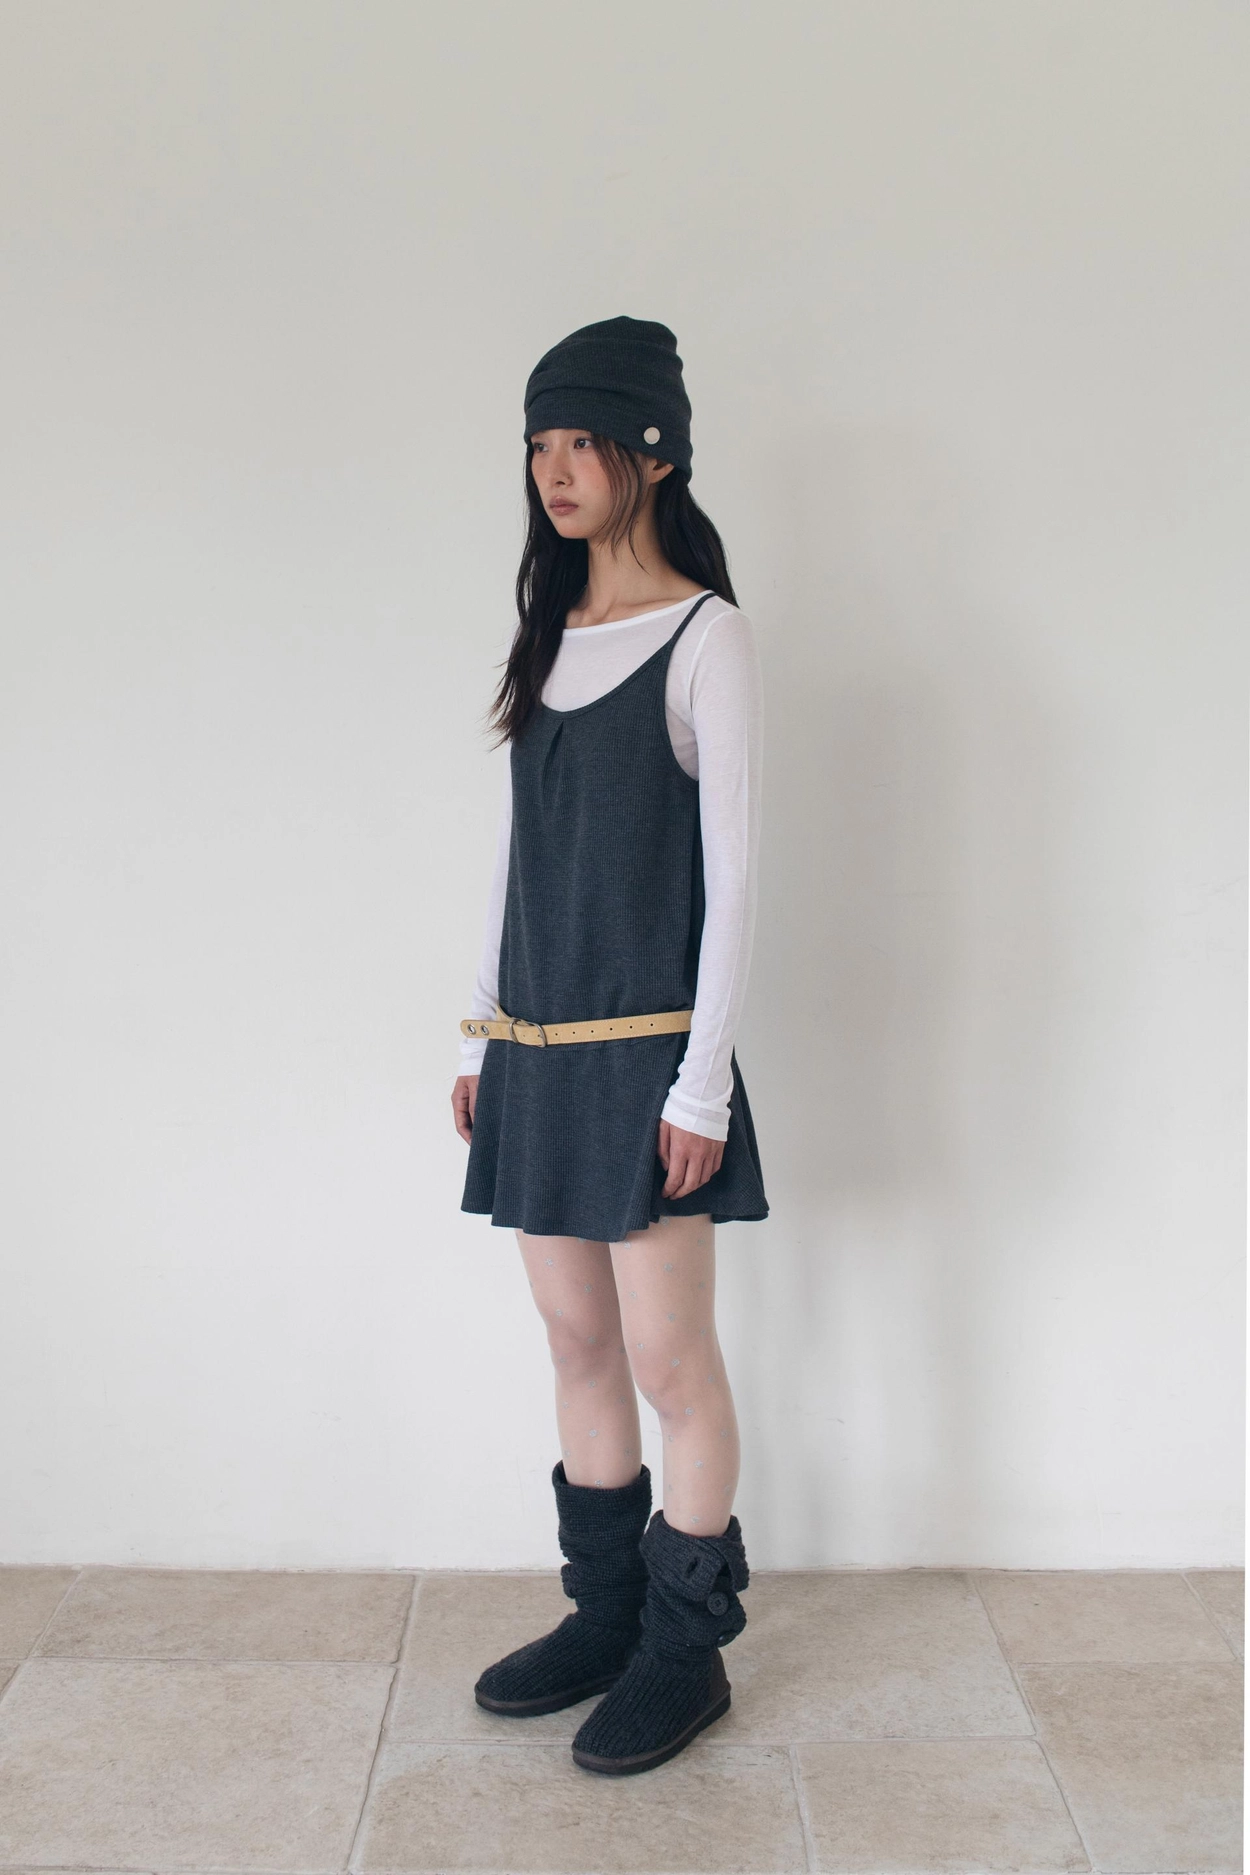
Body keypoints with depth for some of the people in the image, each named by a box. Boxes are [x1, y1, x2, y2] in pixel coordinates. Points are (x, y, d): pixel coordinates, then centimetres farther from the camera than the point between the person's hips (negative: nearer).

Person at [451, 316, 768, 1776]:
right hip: (536, 1051, 7)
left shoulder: (705, 634, -7)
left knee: (669, 1359, 2)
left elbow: (733, 867, -11)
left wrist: (703, 1077, -14)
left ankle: (687, 1650, 20)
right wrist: (483, 1035, 14)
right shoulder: (547, 636, 13)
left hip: (645, 1050, -7)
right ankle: (606, 1616, 30)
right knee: (578, 1345, 14)